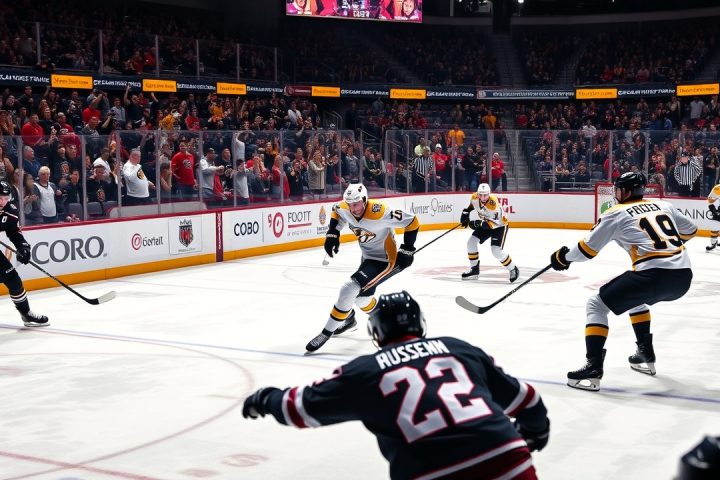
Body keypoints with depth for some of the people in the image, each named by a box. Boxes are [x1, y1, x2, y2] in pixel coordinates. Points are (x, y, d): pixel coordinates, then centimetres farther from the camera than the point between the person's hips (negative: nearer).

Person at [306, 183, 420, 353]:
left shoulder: (379, 213, -32)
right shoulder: (344, 208, -12)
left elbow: (412, 221, -24)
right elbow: (336, 210, 14)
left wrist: (407, 249, -20)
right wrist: (332, 234, 2)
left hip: (384, 260, -8)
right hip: (368, 257, 8)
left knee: (350, 289, -18)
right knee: (361, 296, 19)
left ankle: (327, 332, -7)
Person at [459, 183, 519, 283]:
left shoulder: (493, 204, -36)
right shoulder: (474, 197, -15)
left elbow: (495, 223, -36)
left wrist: (479, 224, -43)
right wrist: (466, 212, 2)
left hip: (499, 226, -7)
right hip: (485, 224, 7)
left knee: (496, 251, -19)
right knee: (471, 242, -2)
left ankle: (513, 269, 1)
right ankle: (474, 269, 10)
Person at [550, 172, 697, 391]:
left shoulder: (616, 213, 6)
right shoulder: (664, 205, 21)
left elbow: (588, 249, 8)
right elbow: (691, 230, 31)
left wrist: (563, 257, 25)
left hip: (653, 275, -7)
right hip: (683, 276, 7)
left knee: (597, 304, 5)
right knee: (634, 296, 36)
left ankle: (593, 368, -7)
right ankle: (646, 355, 38)